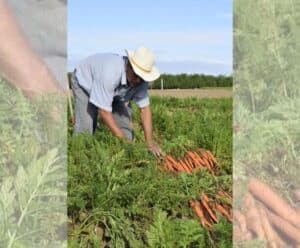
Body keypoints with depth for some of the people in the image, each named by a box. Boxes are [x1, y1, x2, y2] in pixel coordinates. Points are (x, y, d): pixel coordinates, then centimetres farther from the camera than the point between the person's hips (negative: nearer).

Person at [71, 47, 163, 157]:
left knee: (124, 120, -6)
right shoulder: (111, 73, -46)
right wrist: (122, 139, -40)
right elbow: (104, 111, -41)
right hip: (84, 81, -6)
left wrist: (150, 142, -29)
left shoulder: (141, 78, -27)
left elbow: (145, 108, -21)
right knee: (86, 126, -21)